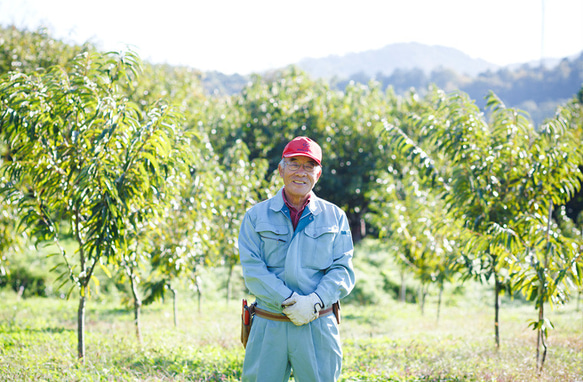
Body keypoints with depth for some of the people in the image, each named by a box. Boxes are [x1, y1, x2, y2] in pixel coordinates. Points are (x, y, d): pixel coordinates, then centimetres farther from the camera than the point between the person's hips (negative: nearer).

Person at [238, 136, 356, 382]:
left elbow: (342, 270, 3)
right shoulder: (256, 216, 6)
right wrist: (289, 302, -16)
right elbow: (252, 270, -4)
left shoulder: (335, 217, 10)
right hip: (269, 328, 0)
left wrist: (315, 301, -14)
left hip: (318, 327, 1)